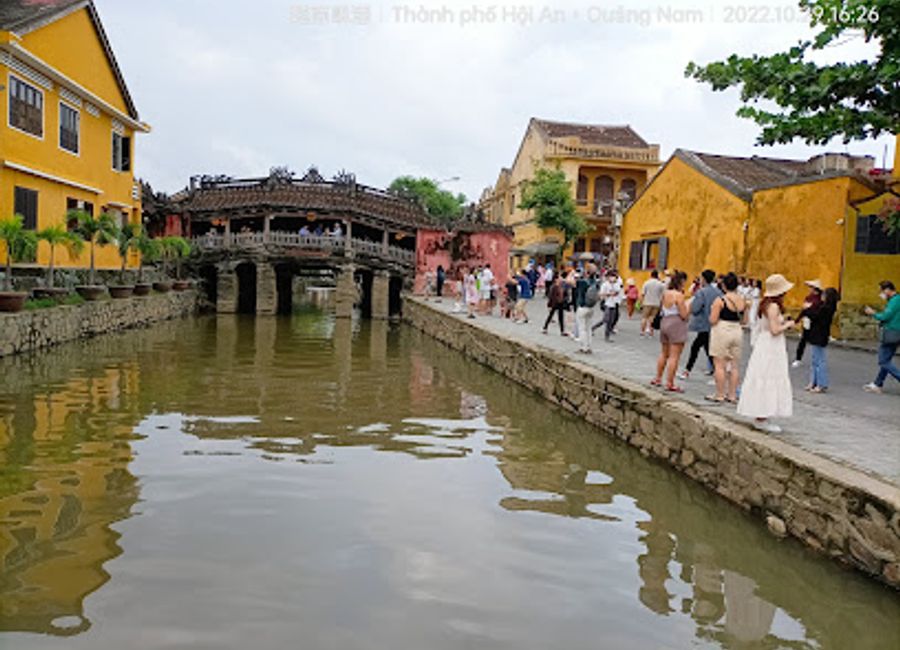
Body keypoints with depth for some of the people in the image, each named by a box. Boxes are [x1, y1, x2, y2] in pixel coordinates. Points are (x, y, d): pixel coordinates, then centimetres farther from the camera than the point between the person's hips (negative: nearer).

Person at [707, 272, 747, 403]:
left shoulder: (720, 300, -13)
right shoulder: (743, 300, 3)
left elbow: (713, 320, -13)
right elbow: (744, 320, 9)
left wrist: (712, 310, 4)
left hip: (722, 332, -5)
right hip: (737, 332, 5)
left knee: (720, 365, 1)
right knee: (734, 365, 10)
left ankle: (719, 395, 4)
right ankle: (732, 395, 15)